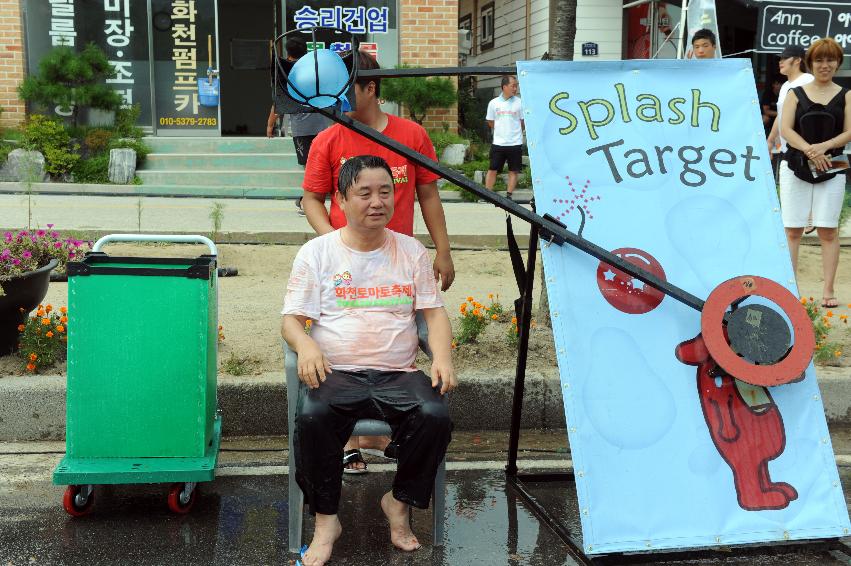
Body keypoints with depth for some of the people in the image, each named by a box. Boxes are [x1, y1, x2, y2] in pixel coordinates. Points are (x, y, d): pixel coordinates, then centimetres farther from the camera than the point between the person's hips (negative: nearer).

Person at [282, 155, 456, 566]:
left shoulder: (412, 251, 13)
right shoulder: (316, 252, 7)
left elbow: (434, 312, 11)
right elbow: (291, 319, 4)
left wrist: (442, 356, -10)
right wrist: (306, 345, -20)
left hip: (398, 375, 2)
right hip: (335, 375, -1)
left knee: (435, 416, -28)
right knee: (312, 416, -33)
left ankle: (400, 501, 0)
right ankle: (326, 519, -11)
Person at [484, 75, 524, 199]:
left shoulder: (519, 103, -2)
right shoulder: (493, 103, 1)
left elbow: (523, 123, 6)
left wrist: (515, 132, 10)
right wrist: (501, 131, 11)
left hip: (515, 143, 0)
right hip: (498, 143, 0)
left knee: (513, 171, 4)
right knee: (492, 169, 2)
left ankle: (509, 195, 11)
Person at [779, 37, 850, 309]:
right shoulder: (796, 94, 7)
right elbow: (785, 129, -4)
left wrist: (824, 146, -18)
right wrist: (809, 150, -20)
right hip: (796, 167, 0)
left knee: (828, 230, -1)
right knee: (792, 229, 0)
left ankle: (828, 291, 3)